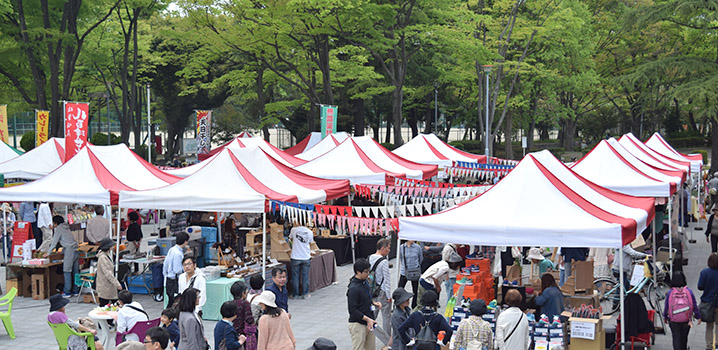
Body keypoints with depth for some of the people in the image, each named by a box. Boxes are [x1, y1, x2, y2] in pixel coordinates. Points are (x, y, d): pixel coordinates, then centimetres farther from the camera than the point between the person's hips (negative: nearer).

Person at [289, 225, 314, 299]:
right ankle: (305, 294, 12)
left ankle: (295, 294, 13)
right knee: (305, 276, 9)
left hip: (295, 257, -1)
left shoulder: (294, 229, -7)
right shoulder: (309, 232, -2)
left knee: (295, 276, 8)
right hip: (306, 257, 1)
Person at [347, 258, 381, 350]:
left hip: (368, 323, 9)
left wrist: (373, 303, 3)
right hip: (358, 324, -9)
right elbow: (352, 310, -23)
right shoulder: (353, 288, -21)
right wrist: (367, 319, -22)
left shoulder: (364, 282, 7)